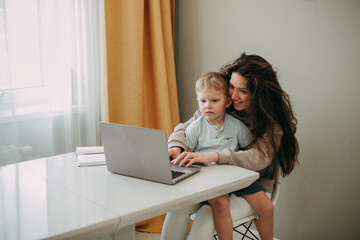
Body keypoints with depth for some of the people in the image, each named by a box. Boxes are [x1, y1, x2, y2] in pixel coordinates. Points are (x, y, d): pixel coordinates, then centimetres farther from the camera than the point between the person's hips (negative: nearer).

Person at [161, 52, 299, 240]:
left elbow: (259, 157, -25)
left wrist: (214, 156, -39)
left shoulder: (273, 121, -10)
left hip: (253, 186, -2)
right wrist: (175, 147, -19)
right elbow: (185, 128, 5)